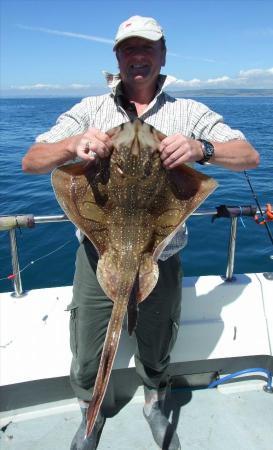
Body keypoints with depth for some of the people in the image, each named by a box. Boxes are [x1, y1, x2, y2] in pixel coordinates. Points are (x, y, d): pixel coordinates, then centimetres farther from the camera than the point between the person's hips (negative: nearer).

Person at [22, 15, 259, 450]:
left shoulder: (187, 112, 1)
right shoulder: (91, 110, 2)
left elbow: (250, 156, -6)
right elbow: (31, 161, -5)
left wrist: (201, 148, -27)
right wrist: (74, 144, -27)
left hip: (160, 261, 0)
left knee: (156, 353, 21)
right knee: (87, 359, 15)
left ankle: (155, 403, 55)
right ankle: (92, 413, 49)